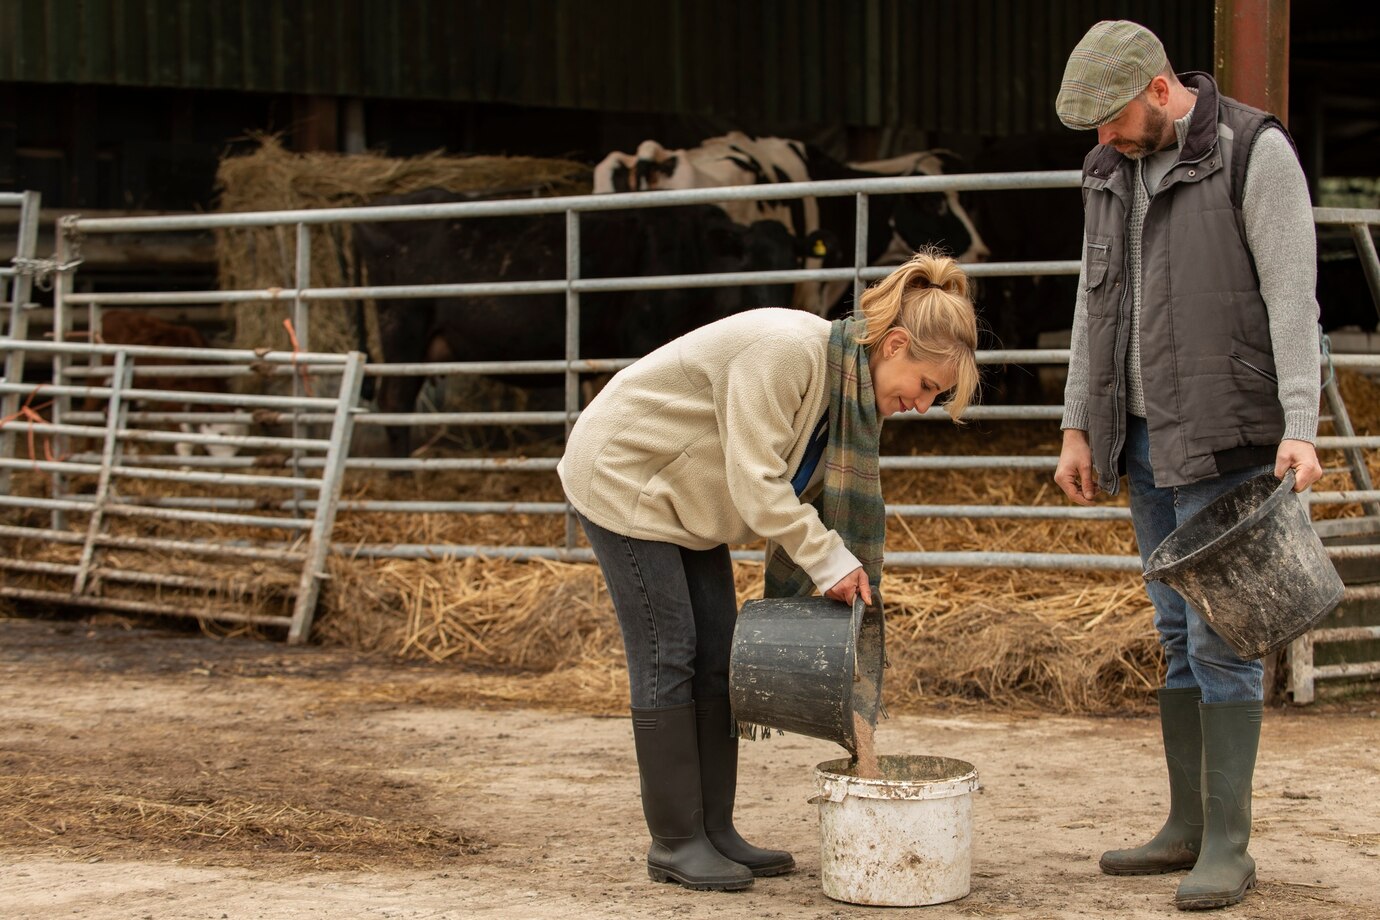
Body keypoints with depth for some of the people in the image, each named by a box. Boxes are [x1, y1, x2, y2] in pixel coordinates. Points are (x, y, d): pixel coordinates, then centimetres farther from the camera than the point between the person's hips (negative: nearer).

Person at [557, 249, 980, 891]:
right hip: (622, 479, -9)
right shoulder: (785, 351, -32)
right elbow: (756, 483, -33)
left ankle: (715, 831, 12)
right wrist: (830, 560, -33)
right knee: (668, 659, -8)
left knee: (717, 660, 6)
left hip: (686, 499, 9)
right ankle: (675, 843, -1)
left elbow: (806, 494, 2)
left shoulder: (854, 386, -3)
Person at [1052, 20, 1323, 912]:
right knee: (1178, 632, 11)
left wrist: (1300, 429, -25)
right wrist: (1078, 430, 11)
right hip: (1148, 436, 7)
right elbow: (1097, 307, 14)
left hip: (1224, 437, -7)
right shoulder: (1111, 172, 10)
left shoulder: (1256, 152, -12)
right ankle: (1187, 827, 18)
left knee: (1218, 635, -8)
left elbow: (1292, 297, -17)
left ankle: (1228, 846, -1)